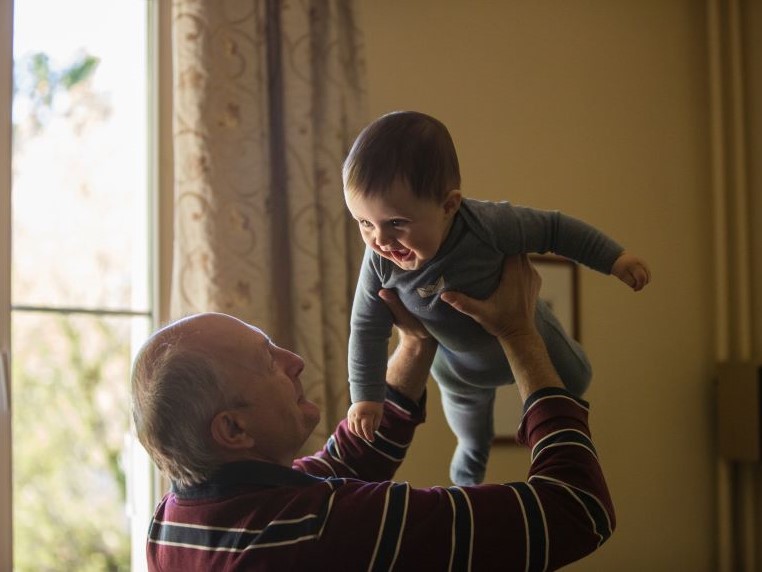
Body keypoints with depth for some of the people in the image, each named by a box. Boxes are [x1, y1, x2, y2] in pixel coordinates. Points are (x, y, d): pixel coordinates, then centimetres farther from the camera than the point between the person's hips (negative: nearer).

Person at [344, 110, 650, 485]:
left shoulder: (489, 225, -44)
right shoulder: (380, 262, -35)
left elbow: (554, 229, -27)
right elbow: (368, 329, -19)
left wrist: (613, 258, -22)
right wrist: (366, 395, -17)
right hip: (457, 363, 3)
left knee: (573, 381, 25)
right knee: (468, 424, 31)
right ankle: (468, 475, 64)